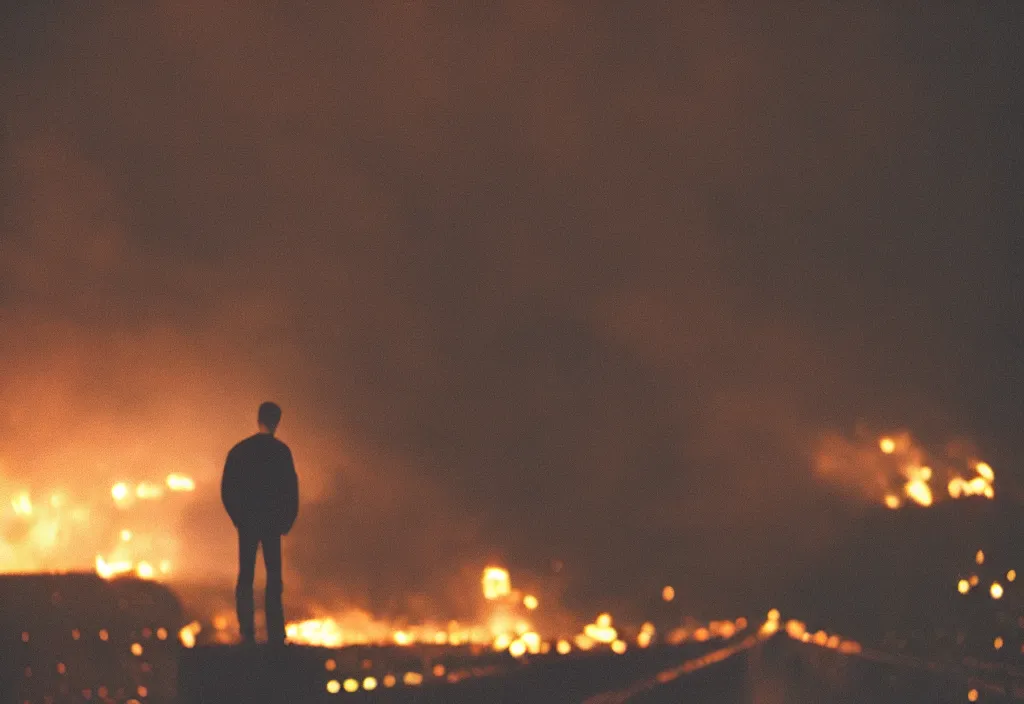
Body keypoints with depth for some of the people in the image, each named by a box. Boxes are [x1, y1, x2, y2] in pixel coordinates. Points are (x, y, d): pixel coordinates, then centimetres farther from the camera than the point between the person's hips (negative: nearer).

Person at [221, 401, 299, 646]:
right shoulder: (281, 451, -6)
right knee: (274, 578, 4)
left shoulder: (239, 450, 3)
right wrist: (287, 520, 4)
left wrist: (238, 517, 13)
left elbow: (227, 489, 3)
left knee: (246, 576, 7)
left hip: (247, 523, 2)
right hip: (272, 523, -2)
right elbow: (291, 488, -7)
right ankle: (275, 634, -3)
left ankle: (247, 632, -1)